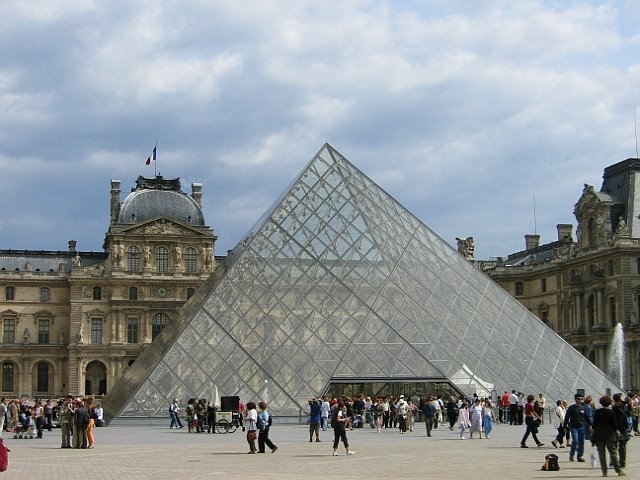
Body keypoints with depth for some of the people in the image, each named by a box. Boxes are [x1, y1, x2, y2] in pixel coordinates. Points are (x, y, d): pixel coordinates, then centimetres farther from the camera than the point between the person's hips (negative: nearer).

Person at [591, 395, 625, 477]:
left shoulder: (597, 412, -2)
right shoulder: (611, 412, -7)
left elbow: (594, 424, 0)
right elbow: (614, 424, -4)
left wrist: (592, 433, 10)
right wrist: (617, 431, 12)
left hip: (599, 434, 1)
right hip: (610, 434, -1)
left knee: (601, 453, 4)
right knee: (613, 452, 4)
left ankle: (604, 472, 2)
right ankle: (618, 470, 2)